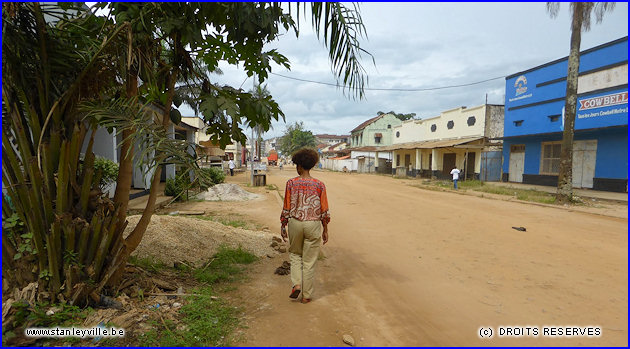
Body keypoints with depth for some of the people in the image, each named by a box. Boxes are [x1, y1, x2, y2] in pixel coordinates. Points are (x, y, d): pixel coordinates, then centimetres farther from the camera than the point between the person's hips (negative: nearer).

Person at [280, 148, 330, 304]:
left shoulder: (291, 183, -6)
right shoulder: (319, 185, -4)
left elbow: (286, 208, -2)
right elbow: (324, 211, -1)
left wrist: (283, 226, 9)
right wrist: (325, 230, 9)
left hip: (295, 223, 0)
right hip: (313, 224, 0)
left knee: (295, 254, 24)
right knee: (309, 260, 10)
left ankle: (297, 284, 9)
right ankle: (306, 295, 19)